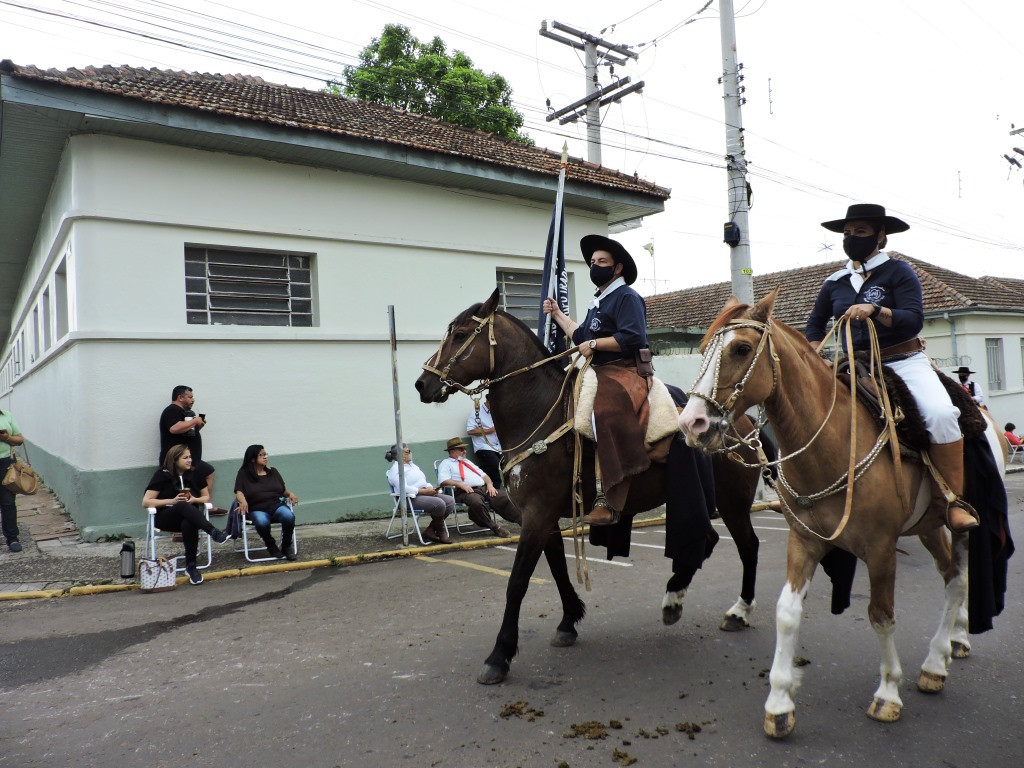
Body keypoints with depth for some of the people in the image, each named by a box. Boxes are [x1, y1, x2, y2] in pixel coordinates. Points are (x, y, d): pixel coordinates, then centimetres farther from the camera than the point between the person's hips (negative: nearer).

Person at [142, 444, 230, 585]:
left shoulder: (195, 474, 6)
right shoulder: (163, 475, -3)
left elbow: (206, 497, 13)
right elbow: (146, 502, -7)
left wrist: (194, 499, -10)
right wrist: (172, 501, -17)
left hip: (190, 515, 2)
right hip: (166, 518, -2)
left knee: (189, 524, -38)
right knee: (184, 506, -38)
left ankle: (191, 566, -32)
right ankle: (213, 532, -51)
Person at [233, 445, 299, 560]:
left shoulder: (273, 471, 19)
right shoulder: (244, 474, 10)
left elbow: (283, 490, 20)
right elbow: (239, 492, -1)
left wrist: (290, 494, -3)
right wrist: (243, 501, -23)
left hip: (276, 504, 2)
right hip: (257, 509, -2)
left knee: (289, 516, -33)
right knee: (262, 522, -39)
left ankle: (286, 546, -7)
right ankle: (271, 547, -7)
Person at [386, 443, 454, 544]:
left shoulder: (412, 465, 23)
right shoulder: (396, 469, -7)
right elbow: (404, 488, -21)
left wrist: (430, 488, -2)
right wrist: (424, 491, -21)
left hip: (426, 493, 9)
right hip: (411, 498, -9)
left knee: (450, 500, -12)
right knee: (439, 504, -30)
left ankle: (431, 530, -7)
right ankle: (440, 532, -7)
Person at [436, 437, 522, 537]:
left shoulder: (467, 461, 32)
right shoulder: (446, 464, 11)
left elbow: (483, 474, 28)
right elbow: (443, 481, -6)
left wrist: (489, 484, 7)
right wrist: (460, 484, -19)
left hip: (484, 488, 6)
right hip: (466, 492, -6)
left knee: (504, 497, -18)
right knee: (476, 502, -40)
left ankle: (522, 521, -19)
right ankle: (494, 527, -29)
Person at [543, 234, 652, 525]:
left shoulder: (626, 297, -5)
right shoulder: (598, 302, 23)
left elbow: (631, 338, -19)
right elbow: (580, 336, 28)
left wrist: (594, 344, -14)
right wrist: (557, 314, 31)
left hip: (625, 373, -11)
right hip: (600, 373, 11)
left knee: (606, 413, -36)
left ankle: (609, 500, -39)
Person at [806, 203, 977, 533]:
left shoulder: (897, 271, -1)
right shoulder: (835, 283, 11)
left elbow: (914, 320, -13)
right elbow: (815, 323, 23)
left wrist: (875, 310, -29)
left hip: (904, 361, -4)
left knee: (941, 414, -29)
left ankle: (955, 501, -20)